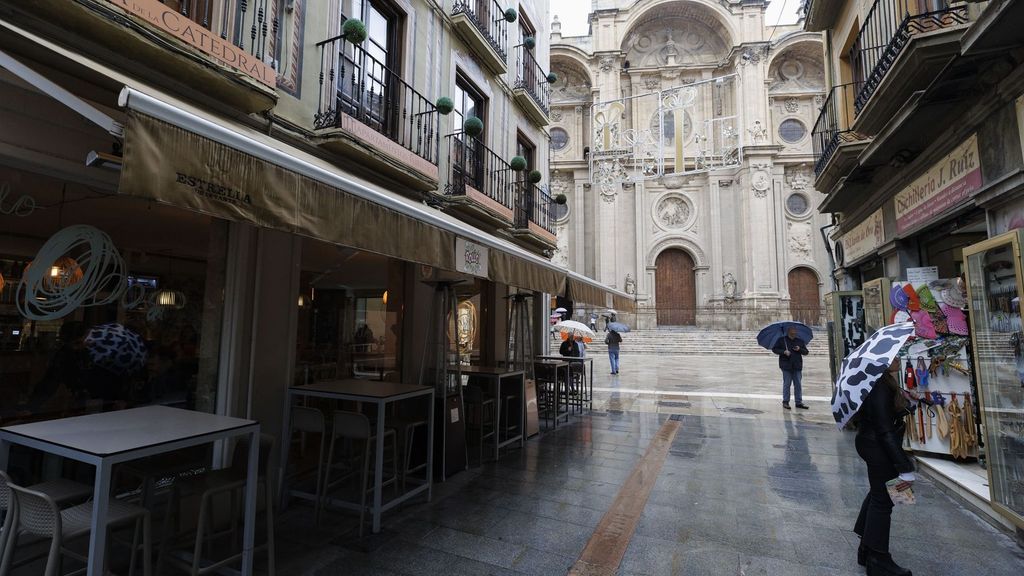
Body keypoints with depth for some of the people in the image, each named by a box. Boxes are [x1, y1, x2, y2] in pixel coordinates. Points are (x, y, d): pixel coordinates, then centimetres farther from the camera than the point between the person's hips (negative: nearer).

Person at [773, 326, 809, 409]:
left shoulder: (800, 341, 12)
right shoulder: (782, 340, 3)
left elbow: (806, 352, 13)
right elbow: (774, 349, 2)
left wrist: (800, 349, -8)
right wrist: (783, 352, -13)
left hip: (797, 366, 3)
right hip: (786, 366, -3)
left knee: (798, 384, 4)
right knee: (786, 384, 0)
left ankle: (799, 402, 11)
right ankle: (785, 402, 7)